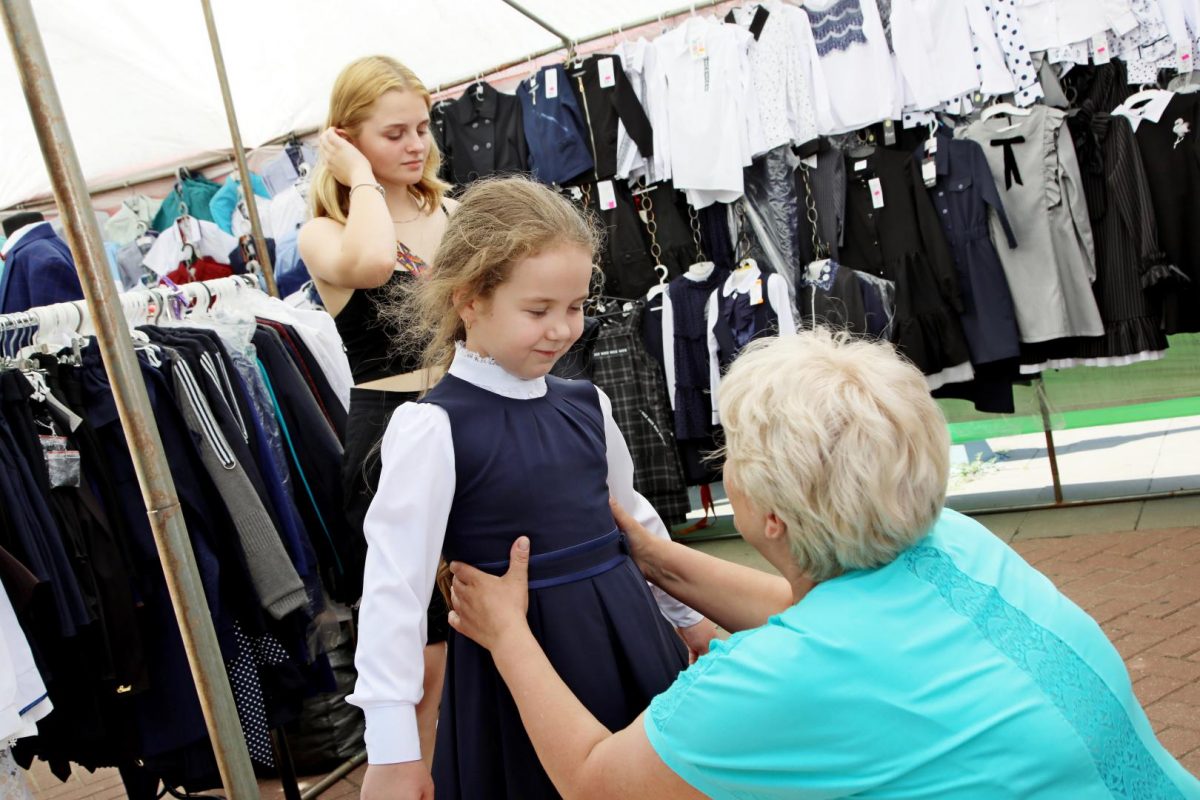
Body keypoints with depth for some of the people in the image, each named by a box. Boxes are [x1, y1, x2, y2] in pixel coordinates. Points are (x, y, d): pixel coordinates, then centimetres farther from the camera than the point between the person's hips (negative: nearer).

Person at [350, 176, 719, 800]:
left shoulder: (587, 406, 3)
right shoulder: (431, 427, -15)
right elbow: (395, 583, -18)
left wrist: (687, 615, 26)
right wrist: (391, 748, -19)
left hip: (630, 638, 6)